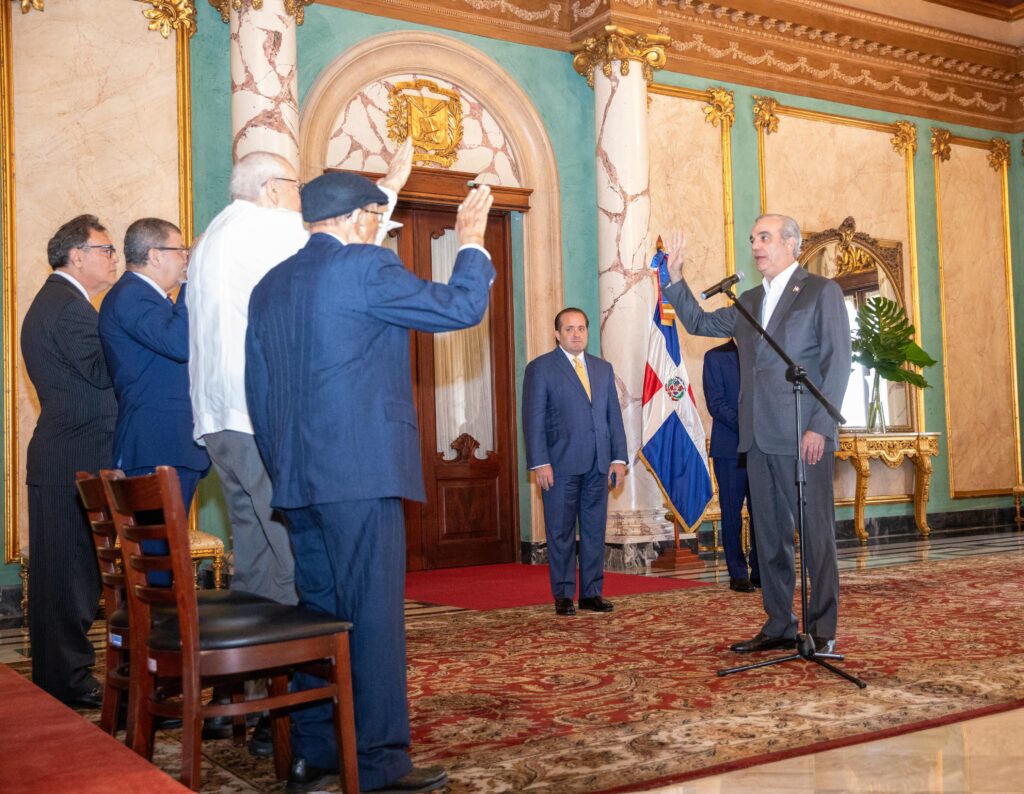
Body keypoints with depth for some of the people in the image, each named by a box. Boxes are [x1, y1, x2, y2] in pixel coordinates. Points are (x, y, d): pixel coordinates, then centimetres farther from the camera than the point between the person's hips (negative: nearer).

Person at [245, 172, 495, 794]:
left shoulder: (270, 284, 15)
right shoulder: (365, 266, -8)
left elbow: (259, 390, 17)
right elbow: (461, 308, -6)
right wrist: (472, 243, 10)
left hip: (298, 479, 8)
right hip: (360, 472, -8)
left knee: (320, 611, 14)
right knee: (374, 614, -3)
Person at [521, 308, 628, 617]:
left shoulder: (603, 368, 16)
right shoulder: (540, 368, 2)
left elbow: (614, 415, 14)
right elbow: (533, 420, -4)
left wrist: (619, 457, 5)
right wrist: (540, 463, -12)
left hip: (598, 464, 4)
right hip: (560, 464, -4)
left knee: (595, 531, 6)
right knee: (561, 532, 1)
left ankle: (591, 593, 14)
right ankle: (563, 595, 9)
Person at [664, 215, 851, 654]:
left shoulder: (821, 291, 0)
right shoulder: (750, 301, 19)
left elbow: (838, 360, -6)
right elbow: (698, 322, 27)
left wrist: (820, 425, -14)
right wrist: (676, 278, 13)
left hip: (804, 435, -7)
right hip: (759, 437, 7)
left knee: (816, 532, -3)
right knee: (769, 535, 9)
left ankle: (822, 630, 3)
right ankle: (779, 626, 17)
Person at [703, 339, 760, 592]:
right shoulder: (715, 357, 3)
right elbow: (716, 403, -5)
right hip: (730, 447, -3)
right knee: (732, 512, 0)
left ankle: (760, 571, 10)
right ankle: (738, 574, 7)